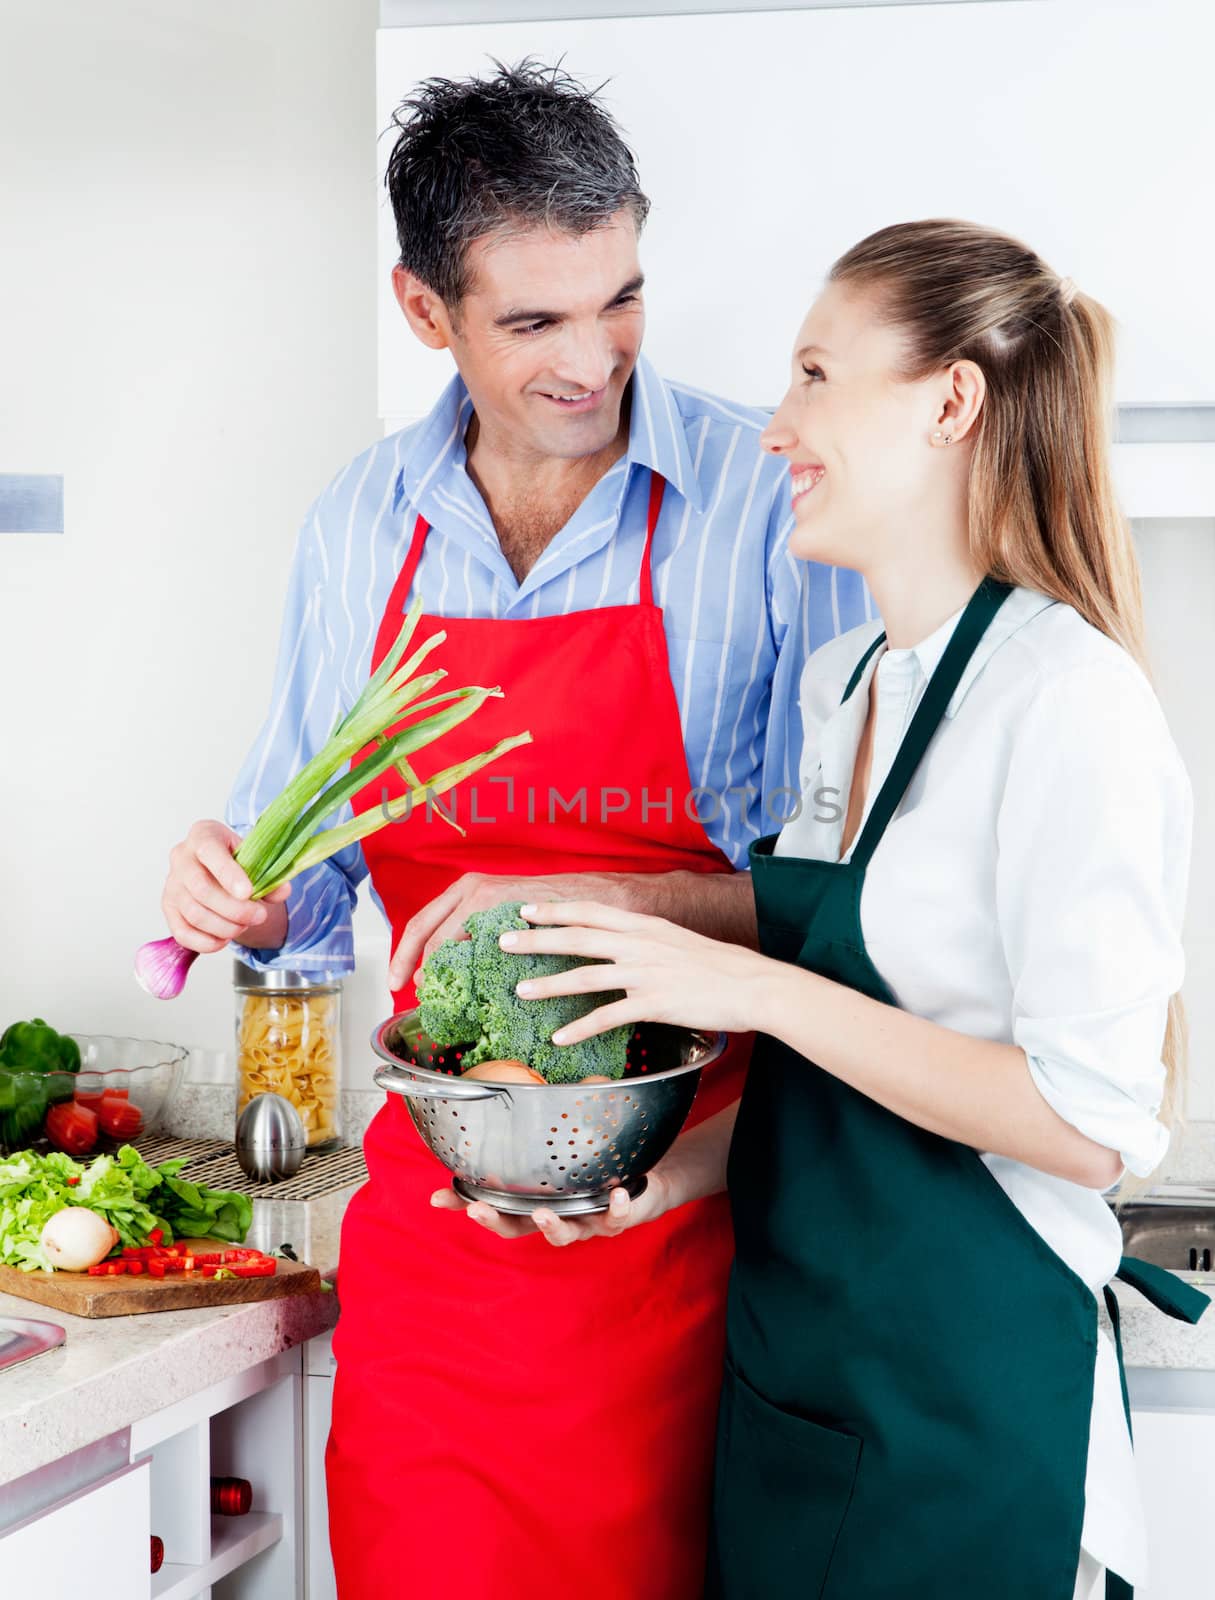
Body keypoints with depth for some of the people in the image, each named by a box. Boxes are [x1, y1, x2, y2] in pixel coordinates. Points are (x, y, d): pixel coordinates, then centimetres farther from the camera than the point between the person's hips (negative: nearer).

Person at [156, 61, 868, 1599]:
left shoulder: (774, 500, -8)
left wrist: (605, 902, -23)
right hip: (429, 1198, 4)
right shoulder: (357, 522, 6)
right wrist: (237, 894, -7)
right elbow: (310, 891, 15)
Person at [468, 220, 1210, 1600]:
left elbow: (1092, 1122, -22)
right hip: (789, 1369, 8)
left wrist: (756, 988, -20)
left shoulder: (1066, 704, -17)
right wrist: (673, 1172, 2)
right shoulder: (839, 682, 9)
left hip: (965, 1405, -8)